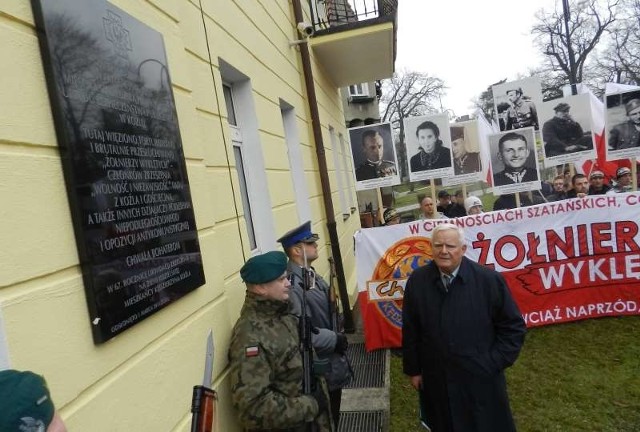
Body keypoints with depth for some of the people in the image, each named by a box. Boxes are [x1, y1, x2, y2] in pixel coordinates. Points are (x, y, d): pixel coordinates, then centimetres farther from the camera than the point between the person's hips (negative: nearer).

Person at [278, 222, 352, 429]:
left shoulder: (311, 274, 4)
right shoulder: (292, 285, -27)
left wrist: (338, 338, 3)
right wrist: (335, 340, -19)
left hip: (332, 363, 9)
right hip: (320, 369, -9)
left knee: (333, 417, 25)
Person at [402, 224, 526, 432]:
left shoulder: (489, 279, -14)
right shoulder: (417, 281, -9)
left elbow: (514, 327, -5)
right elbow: (410, 330, 0)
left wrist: (492, 364, -8)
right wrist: (413, 369, 6)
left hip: (482, 380, -1)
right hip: (436, 381, 2)